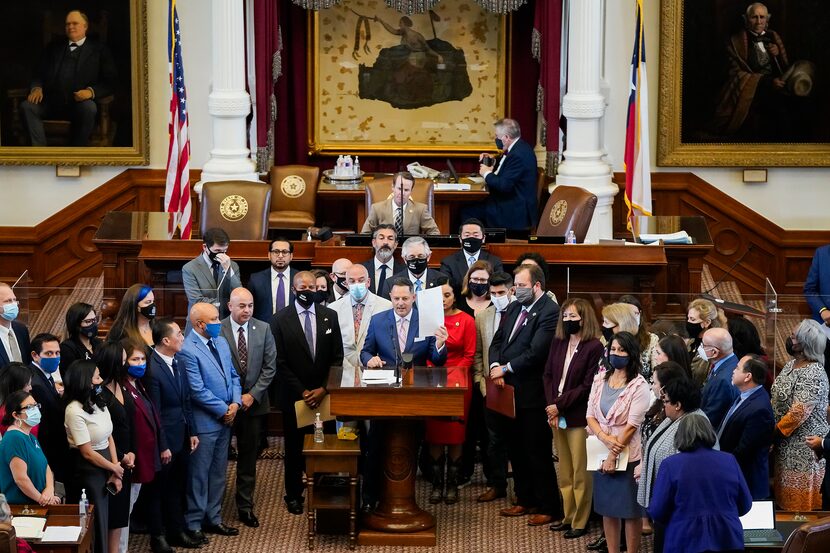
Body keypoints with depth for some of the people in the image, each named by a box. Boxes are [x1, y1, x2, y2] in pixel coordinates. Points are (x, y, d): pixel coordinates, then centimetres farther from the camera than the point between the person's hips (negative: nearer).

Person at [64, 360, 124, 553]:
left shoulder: (99, 402, 4)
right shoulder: (75, 411, -20)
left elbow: (109, 438, 6)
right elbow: (87, 453, -17)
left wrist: (115, 473, -1)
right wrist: (115, 468, -5)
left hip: (105, 470, 7)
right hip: (88, 471, -7)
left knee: (104, 520, 14)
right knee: (95, 523, 4)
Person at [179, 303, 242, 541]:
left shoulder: (221, 342, 9)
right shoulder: (187, 350, -19)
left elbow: (233, 376, 14)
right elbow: (197, 390, -20)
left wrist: (235, 403, -3)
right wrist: (223, 410, -13)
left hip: (225, 419, 8)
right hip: (204, 422, -8)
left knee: (218, 473, 16)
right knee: (199, 475, 2)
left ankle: (213, 518, 26)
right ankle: (193, 523, 13)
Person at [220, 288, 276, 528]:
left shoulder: (263, 329, 1)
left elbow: (269, 367, 2)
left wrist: (252, 395, -7)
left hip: (253, 402, 3)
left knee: (249, 456, 9)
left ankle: (245, 506, 17)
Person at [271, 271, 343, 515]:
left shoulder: (330, 317, 2)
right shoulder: (280, 320, -4)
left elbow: (337, 357, 2)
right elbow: (280, 363, -6)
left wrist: (324, 389, -8)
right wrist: (303, 392, -11)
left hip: (324, 395, 1)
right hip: (294, 396, -1)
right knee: (294, 448, 8)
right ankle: (294, 495, 20)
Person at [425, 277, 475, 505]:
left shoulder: (466, 321, 1)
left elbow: (469, 356, 1)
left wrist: (451, 373, -9)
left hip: (457, 380, -2)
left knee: (455, 433, -1)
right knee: (434, 433, 0)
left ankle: (453, 484, 5)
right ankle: (436, 484, 5)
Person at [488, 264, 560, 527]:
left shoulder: (549, 312, -15)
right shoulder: (514, 308, 12)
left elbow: (535, 352, -21)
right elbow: (498, 340, 13)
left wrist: (506, 368, -15)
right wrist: (495, 367, -5)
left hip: (533, 394, -8)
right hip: (509, 390, 8)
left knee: (537, 453, -2)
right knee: (516, 449, 16)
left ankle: (548, 508, 6)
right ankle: (525, 500, 28)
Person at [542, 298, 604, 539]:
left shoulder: (594, 347, -10)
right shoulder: (558, 343, 10)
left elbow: (587, 386, -12)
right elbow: (548, 375, 9)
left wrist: (560, 405, -12)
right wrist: (551, 406, -4)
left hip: (578, 417, -6)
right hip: (557, 414, 6)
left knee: (580, 473, -1)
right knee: (564, 471, 12)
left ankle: (580, 522, 5)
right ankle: (568, 516, 21)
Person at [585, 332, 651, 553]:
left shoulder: (639, 386, -10)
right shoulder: (600, 379, 5)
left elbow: (631, 426, -14)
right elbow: (590, 415, 2)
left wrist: (613, 456, -14)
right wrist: (605, 437, -16)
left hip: (627, 456, -5)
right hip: (601, 453, 5)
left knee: (631, 510, 3)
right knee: (607, 507, 11)